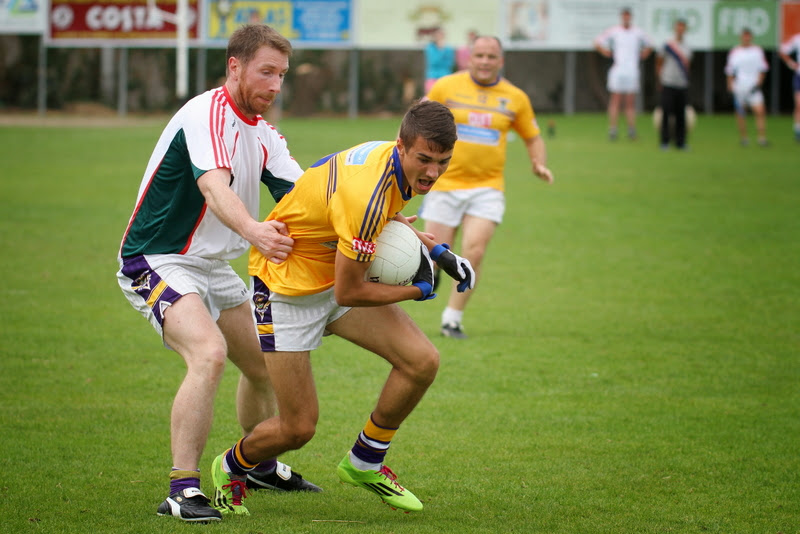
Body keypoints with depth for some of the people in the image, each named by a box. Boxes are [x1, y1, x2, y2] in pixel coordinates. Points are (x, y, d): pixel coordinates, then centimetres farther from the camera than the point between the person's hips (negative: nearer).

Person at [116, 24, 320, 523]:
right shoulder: (208, 115, -22)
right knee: (209, 353, -31)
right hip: (157, 262, -10)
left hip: (213, 266, 10)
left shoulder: (261, 133, 7)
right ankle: (182, 490, -30)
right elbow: (213, 185, -40)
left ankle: (258, 464, 43)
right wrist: (253, 231, -59)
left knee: (265, 365, 18)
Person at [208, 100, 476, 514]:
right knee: (298, 428, -5)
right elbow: (348, 293, -27)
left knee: (422, 361, -10)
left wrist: (436, 250, 3)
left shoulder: (395, 162, -8)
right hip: (286, 289, -8)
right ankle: (230, 468, 29)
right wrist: (417, 290, -14)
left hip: (337, 274, 8)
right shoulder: (365, 195, -36)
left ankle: (364, 464, 12)